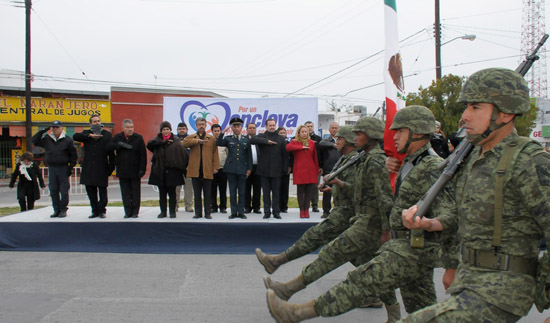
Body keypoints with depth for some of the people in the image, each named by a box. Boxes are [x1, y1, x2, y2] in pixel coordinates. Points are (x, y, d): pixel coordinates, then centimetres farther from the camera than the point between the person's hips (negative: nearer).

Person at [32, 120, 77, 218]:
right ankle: (56, 210, 14)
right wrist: (43, 131, -2)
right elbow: (35, 141, 7)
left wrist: (71, 167, -5)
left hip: (63, 168, -4)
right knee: (53, 191, 6)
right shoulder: (47, 139, 9)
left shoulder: (67, 140, -1)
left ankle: (63, 210, 7)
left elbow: (73, 154, 1)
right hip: (51, 168, 4)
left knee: (64, 191, -2)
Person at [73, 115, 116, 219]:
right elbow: (75, 136, -7)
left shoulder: (107, 135, 7)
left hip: (102, 168, -2)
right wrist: (90, 136, -15)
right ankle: (95, 211, 15)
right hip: (88, 168, 3)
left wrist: (111, 167, -2)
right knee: (91, 191, 6)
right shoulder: (86, 133, 13)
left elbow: (111, 152, 4)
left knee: (102, 191, 0)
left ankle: (102, 210, 11)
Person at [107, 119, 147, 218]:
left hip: (135, 171, -2)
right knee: (125, 192, 5)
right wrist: (120, 145, -19)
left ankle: (135, 212, 12)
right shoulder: (117, 138, 7)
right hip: (122, 171, 2)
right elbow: (108, 148, -6)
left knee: (135, 192, 5)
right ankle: (128, 212, 11)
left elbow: (143, 155, -4)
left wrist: (142, 169, -10)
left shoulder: (138, 138, -1)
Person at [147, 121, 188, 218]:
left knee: (172, 193, 3)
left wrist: (183, 167, -8)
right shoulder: (158, 139, 10)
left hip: (172, 170, -2)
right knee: (162, 193, 8)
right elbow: (149, 144, -11)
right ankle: (163, 211, 16)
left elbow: (183, 153, -2)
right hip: (160, 170, 2)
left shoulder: (175, 140, 2)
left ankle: (172, 211, 11)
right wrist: (164, 142, -15)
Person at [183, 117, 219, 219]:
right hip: (195, 170, 1)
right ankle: (198, 213, 14)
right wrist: (198, 141, -20)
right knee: (197, 193, 7)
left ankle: (207, 213, 10)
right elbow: (184, 143, -11)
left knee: (207, 194, 4)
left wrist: (215, 167, -4)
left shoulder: (211, 139, 10)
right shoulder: (191, 138, 11)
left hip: (207, 171, -1)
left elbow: (215, 154, 5)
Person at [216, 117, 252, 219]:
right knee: (232, 191, 3)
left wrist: (249, 168, 3)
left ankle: (241, 212, 10)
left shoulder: (246, 140, 9)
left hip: (242, 169, 0)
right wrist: (222, 133, -20)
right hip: (231, 168, 0)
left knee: (242, 192, 3)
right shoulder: (228, 139, 8)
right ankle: (233, 212, 9)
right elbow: (218, 143, -10)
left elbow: (249, 155, 8)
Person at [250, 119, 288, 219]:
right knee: (266, 192, 5)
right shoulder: (261, 136, 8)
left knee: (276, 192, 4)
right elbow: (253, 140, -14)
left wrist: (285, 168, 0)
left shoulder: (281, 138, 9)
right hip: (264, 170, 0)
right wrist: (267, 141, -18)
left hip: (276, 171, 0)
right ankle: (267, 212, 12)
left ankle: (276, 212, 11)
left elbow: (285, 154, 6)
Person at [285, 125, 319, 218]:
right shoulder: (294, 142, 7)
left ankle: (306, 209, 10)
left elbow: (315, 157, 11)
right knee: (300, 190, 0)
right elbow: (288, 147, -16)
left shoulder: (312, 143, 12)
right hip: (299, 170, -2)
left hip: (310, 170, 2)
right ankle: (301, 210, 6)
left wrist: (316, 170, 8)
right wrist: (302, 147, -14)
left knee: (309, 190, 1)